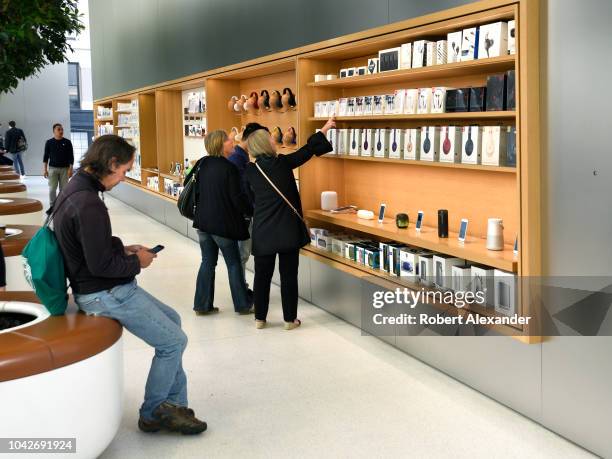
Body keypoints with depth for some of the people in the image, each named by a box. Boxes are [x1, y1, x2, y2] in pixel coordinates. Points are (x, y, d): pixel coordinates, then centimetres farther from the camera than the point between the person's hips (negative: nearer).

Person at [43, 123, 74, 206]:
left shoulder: (67, 142, 1)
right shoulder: (49, 142, 2)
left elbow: (71, 156, 2)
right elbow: (46, 156, 6)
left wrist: (70, 169, -5)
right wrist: (45, 169, 1)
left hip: (64, 168, 0)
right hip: (52, 168, 0)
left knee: (64, 189, 3)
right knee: (52, 188, 0)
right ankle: (52, 206, 7)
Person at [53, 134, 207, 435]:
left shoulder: (75, 188, 6)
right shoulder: (88, 204, -27)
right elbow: (101, 264, -27)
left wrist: (123, 249, 9)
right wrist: (136, 262, -10)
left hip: (103, 287, 11)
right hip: (104, 294, -11)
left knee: (171, 320, 19)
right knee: (174, 341, -1)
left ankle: (173, 404, 22)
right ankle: (152, 414, 17)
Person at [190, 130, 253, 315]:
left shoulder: (202, 164, 3)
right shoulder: (229, 168, -16)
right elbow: (237, 198, -16)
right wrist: (253, 211, -2)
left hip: (203, 221, 6)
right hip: (222, 223, -6)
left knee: (208, 262, 14)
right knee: (234, 264, 6)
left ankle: (202, 305, 15)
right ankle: (242, 305, 14)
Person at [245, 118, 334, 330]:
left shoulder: (250, 170, 0)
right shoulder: (283, 162, -8)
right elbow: (307, 151, 4)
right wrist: (324, 130, 17)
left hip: (263, 231, 3)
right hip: (288, 229, -3)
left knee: (262, 275, 11)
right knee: (288, 276, 6)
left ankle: (260, 318, 18)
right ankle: (290, 319, 12)